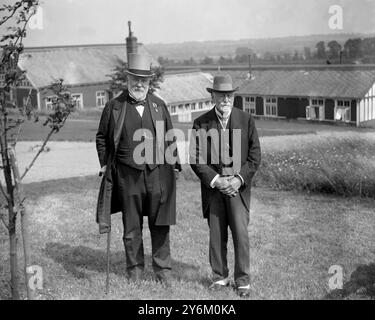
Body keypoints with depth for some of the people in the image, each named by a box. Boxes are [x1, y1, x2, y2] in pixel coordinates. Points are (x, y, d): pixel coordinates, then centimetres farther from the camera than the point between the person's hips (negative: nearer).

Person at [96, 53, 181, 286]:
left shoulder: (159, 105, 7)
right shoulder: (114, 107, 2)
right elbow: (102, 138, 11)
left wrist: (175, 165, 9)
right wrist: (105, 165, 4)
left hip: (158, 173, 1)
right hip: (127, 176, -1)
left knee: (161, 225, 5)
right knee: (131, 227, 9)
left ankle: (163, 270, 18)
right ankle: (135, 269, 23)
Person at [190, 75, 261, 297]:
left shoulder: (246, 120, 2)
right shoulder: (201, 123, 1)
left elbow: (255, 156, 2)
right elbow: (196, 159, 0)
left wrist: (239, 179, -11)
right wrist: (215, 180, -12)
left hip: (238, 185, -1)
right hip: (213, 186, 1)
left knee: (241, 233, -5)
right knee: (216, 236, 6)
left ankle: (243, 280, 8)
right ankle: (220, 277, 21)